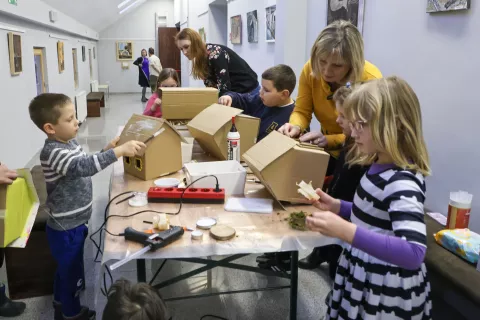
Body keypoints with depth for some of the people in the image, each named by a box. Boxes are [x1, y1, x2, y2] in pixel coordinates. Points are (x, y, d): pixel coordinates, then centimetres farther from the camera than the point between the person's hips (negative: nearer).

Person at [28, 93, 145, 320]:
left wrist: (107, 150, 3)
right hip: (66, 228, -9)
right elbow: (83, 167, -43)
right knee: (72, 271, 11)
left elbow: (83, 167, 15)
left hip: (71, 224, 9)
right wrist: (120, 150, -46)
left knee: (66, 269, 26)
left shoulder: (69, 142, 2)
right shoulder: (53, 152, -27)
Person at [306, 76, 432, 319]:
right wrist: (337, 206, 0)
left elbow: (413, 253, -39)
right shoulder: (381, 166, 0)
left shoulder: (402, 183, -28)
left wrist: (345, 231, -45)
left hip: (387, 292, -8)